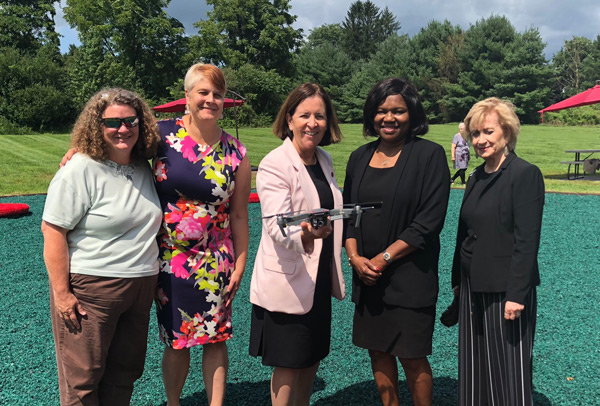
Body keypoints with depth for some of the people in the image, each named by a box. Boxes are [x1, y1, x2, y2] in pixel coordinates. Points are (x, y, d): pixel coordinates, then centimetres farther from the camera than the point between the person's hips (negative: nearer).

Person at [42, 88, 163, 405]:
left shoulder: (145, 169, 8)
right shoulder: (80, 170, -12)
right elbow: (52, 231, -14)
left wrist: (155, 278, 17)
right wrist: (61, 293, -17)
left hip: (139, 289, 6)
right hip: (90, 288, -6)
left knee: (126, 371, 16)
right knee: (83, 378, 5)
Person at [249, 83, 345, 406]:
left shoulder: (325, 161, 7)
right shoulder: (274, 164, -17)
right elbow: (277, 227, -29)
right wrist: (305, 234, -47)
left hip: (319, 280, 7)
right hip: (286, 283, -7)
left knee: (311, 361, 18)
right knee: (288, 367, 6)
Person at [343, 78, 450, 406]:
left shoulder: (429, 155, -6)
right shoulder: (359, 158, 9)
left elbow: (428, 222, -12)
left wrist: (384, 258, -14)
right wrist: (354, 256, -5)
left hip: (410, 277, -5)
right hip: (367, 276, 5)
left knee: (411, 357, 3)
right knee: (378, 350, 13)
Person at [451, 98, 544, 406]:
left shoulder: (525, 174, -12)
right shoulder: (476, 178, 10)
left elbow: (527, 240, -17)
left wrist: (516, 294, -19)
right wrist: (458, 281, 16)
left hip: (505, 291, -7)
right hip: (474, 288, 7)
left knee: (508, 368, 4)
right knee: (475, 367, 16)